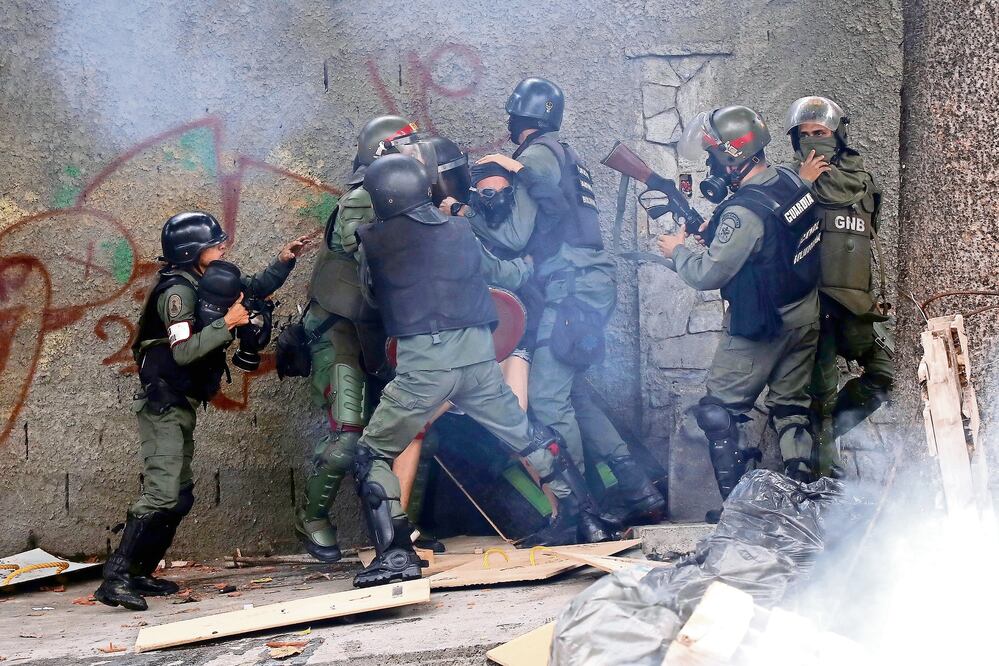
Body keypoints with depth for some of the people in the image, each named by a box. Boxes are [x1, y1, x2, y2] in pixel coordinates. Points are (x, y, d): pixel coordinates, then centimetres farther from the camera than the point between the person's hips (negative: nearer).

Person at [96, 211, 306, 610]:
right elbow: (183, 352, -26)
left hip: (181, 407, 10)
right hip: (163, 407, -10)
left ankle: (139, 574, 18)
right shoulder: (178, 291, -16)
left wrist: (283, 262, 8)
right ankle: (115, 580, -18)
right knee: (161, 493, -18)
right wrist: (226, 324, -24)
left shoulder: (207, 284, 10)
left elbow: (254, 289, 22)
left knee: (180, 495, 12)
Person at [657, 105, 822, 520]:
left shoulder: (743, 211, -26)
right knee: (792, 407, 16)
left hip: (762, 328, -8)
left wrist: (677, 251, -1)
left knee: (720, 410, 4)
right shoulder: (792, 182, -1)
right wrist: (713, 229, 7)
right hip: (807, 318, 8)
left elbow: (708, 274, -20)